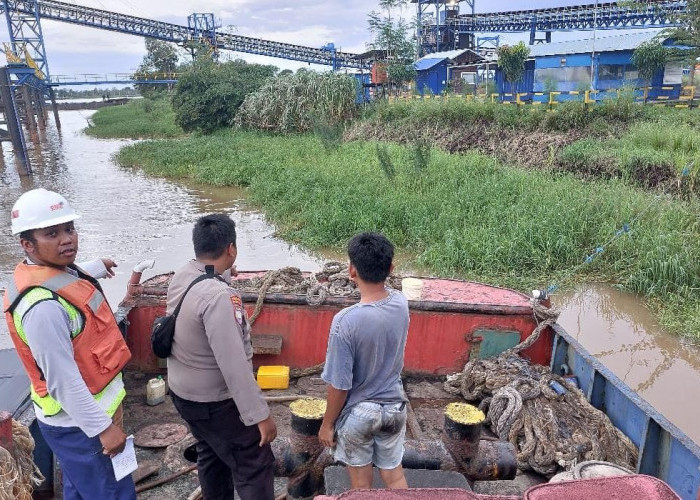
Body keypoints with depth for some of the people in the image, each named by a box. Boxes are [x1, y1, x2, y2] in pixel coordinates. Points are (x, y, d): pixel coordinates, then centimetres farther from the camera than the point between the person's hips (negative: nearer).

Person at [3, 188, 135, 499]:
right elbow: (62, 381, -28)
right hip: (79, 424, -9)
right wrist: (102, 427, -21)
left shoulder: (56, 271, -2)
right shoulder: (43, 306, -32)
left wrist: (95, 268, 43)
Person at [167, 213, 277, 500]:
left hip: (182, 390, 9)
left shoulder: (181, 277, -5)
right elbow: (234, 366, -32)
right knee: (255, 465, 6)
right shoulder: (218, 296, -32)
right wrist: (259, 414, -24)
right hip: (215, 400, -9)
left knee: (211, 454, 27)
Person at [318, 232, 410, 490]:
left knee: (361, 482, 19)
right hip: (394, 406, 5)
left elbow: (339, 385, -21)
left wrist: (327, 424, -5)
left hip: (358, 413, -4)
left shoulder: (346, 321, -30)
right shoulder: (401, 303, -13)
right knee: (394, 473, 24)